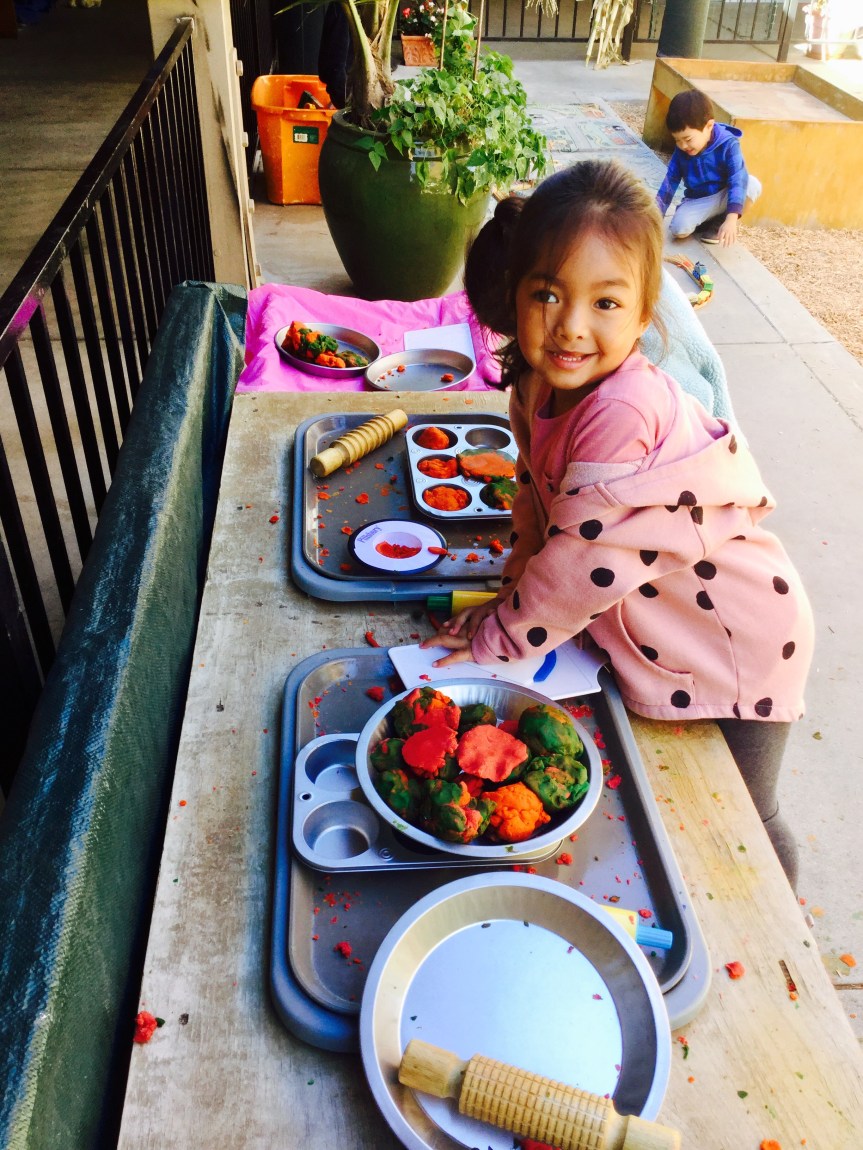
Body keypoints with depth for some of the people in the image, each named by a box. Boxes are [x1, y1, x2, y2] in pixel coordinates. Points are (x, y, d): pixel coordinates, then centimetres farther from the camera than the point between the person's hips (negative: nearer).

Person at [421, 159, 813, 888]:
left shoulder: (621, 414, -35)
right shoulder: (542, 379, -9)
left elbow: (586, 562, -31)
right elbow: (538, 473, 9)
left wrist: (494, 637, -18)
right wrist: (529, 549, -7)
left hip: (734, 638, -7)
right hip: (656, 631, 7)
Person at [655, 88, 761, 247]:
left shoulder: (728, 145, -23)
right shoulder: (681, 151, -10)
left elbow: (738, 181, -33)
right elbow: (669, 183, -3)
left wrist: (731, 220, -48)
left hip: (724, 198, -2)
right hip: (697, 201, 2)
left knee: (752, 185, -33)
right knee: (678, 229, -29)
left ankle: (720, 221, -8)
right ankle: (709, 219, 4)